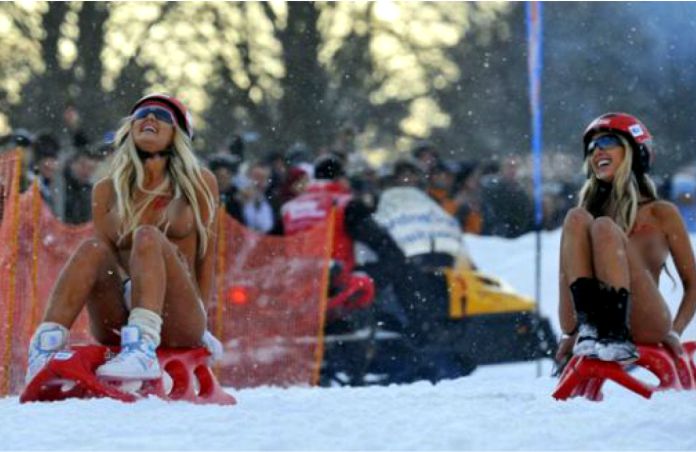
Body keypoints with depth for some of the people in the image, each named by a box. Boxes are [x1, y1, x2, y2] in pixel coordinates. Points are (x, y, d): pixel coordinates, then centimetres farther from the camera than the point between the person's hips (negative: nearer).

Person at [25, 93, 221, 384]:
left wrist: (200, 322, 1)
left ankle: (142, 351, -52)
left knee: (147, 237, -28)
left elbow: (206, 256, 9)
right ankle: (45, 347, -44)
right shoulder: (106, 192, 15)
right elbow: (102, 261, 8)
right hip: (116, 325, 2)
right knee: (92, 249, -25)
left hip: (176, 320, -2)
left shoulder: (199, 185, 11)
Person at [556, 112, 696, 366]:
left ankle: (615, 336, -38)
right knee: (576, 218, -15)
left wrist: (675, 331, -5)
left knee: (604, 227, -23)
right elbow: (566, 279, 17)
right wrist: (569, 332, 1)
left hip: (648, 325, -2)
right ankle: (588, 326, -32)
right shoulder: (589, 211, 23)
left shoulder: (661, 214, 15)